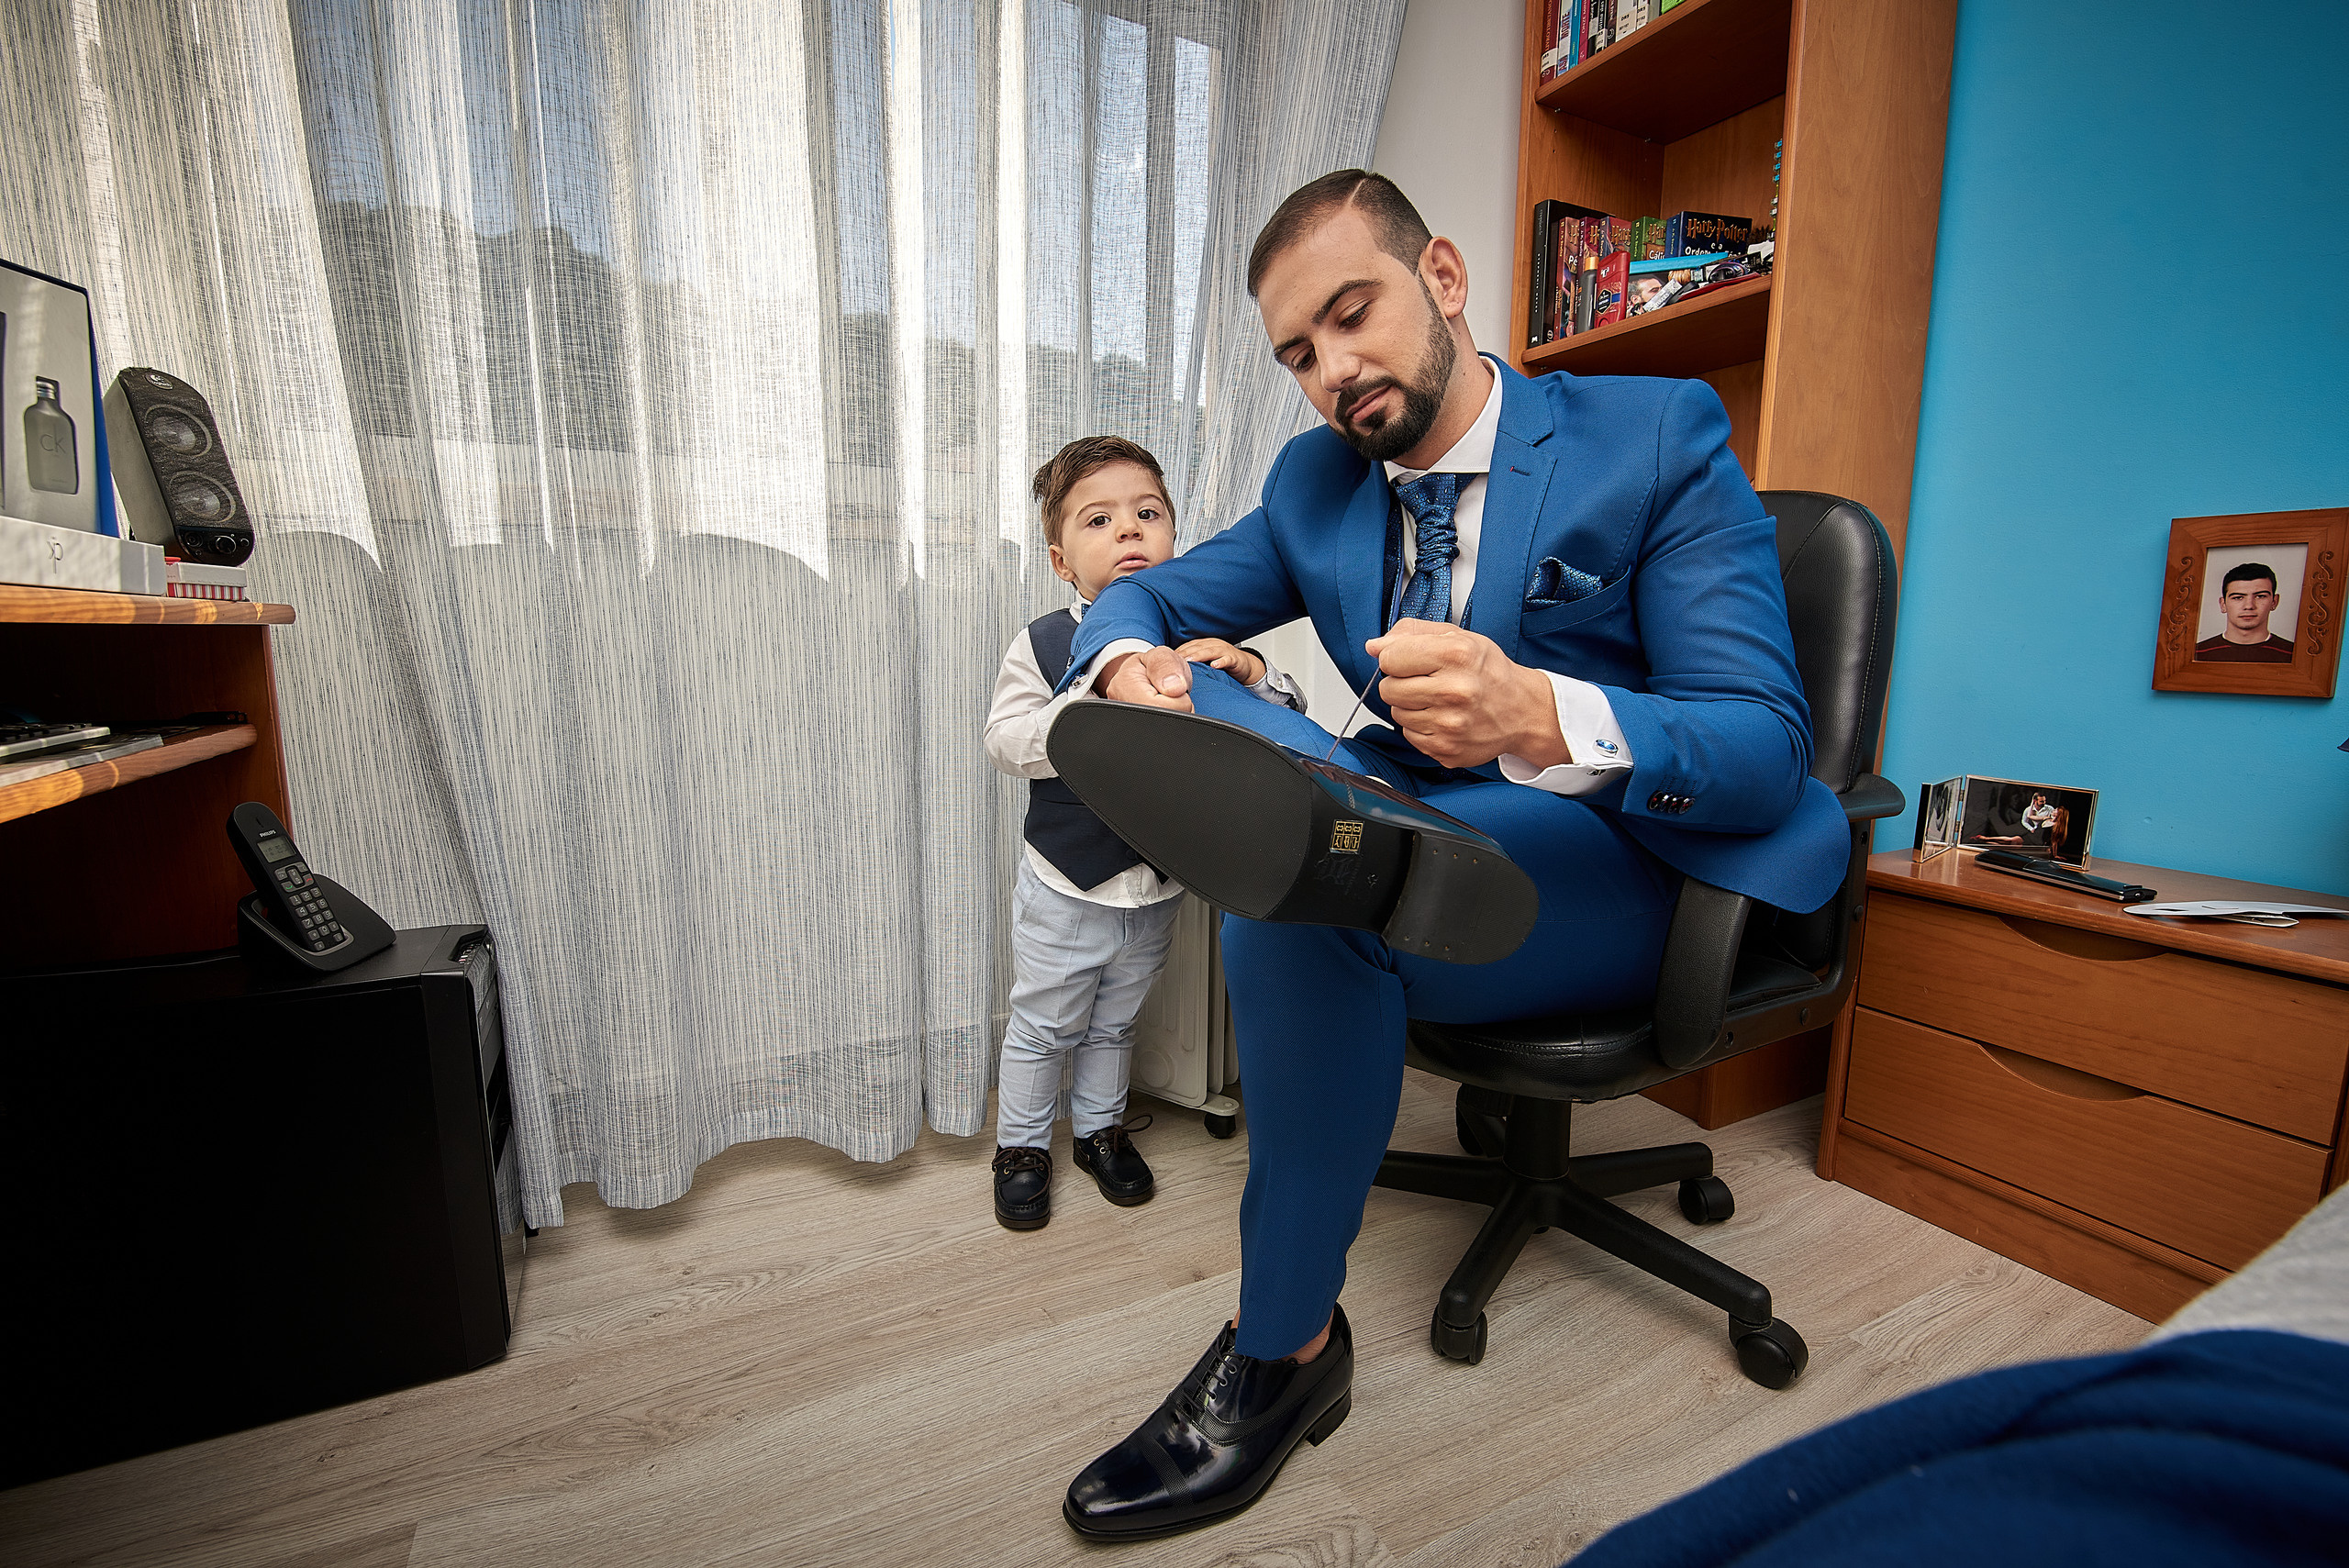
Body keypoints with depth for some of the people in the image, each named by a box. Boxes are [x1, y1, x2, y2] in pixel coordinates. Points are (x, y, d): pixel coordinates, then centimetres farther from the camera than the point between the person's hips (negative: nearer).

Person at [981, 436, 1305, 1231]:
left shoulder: (1199, 646, -4)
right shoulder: (1044, 643, -11)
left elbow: (1290, 717, -5)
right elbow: (1006, 742, -16)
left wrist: (1249, 671, -26)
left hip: (1161, 887, 3)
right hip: (1066, 887, -2)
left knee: (1114, 1023, 23)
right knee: (1043, 1025, 16)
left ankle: (1099, 1129, 46)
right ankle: (1022, 1145, 39)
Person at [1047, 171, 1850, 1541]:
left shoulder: (1663, 438, -8)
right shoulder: (1314, 480, 7)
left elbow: (1769, 750, -16)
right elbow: (1143, 594, 8)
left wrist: (1538, 717, -38)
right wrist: (1128, 663, -18)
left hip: (1620, 867, -4)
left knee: (1307, 879, -33)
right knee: (1191, 699, -16)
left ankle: (1287, 1350, -12)